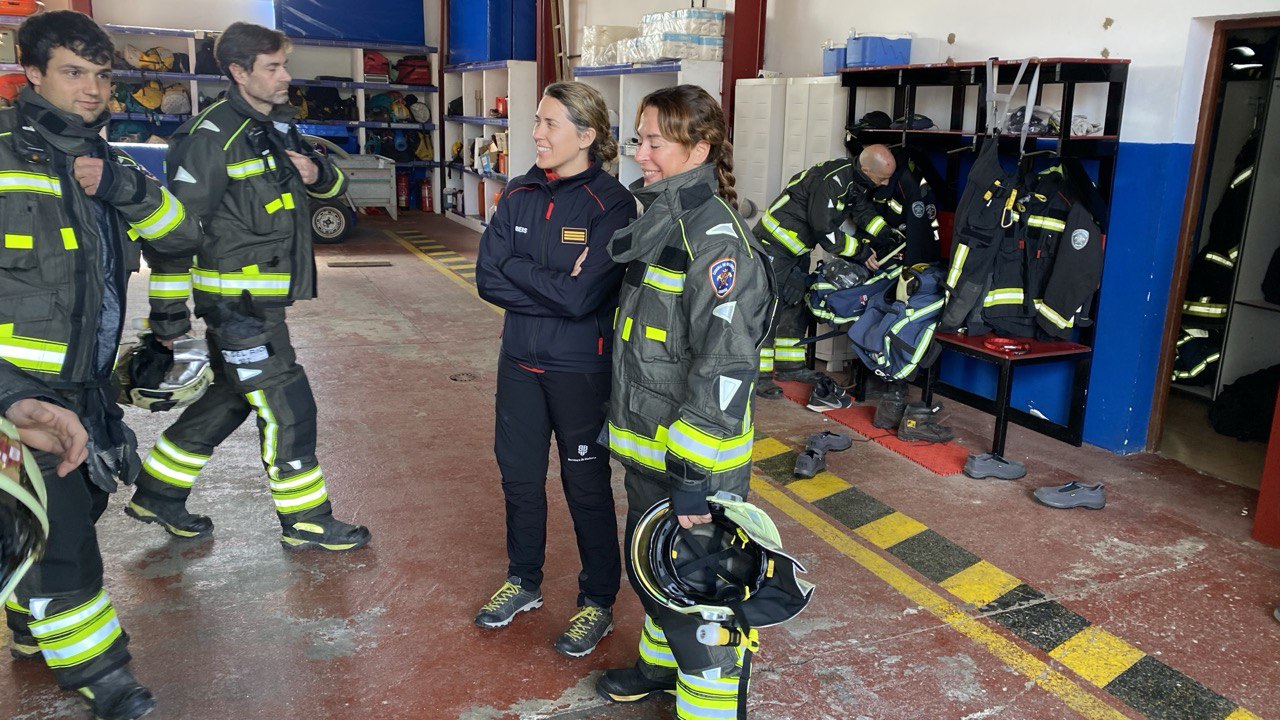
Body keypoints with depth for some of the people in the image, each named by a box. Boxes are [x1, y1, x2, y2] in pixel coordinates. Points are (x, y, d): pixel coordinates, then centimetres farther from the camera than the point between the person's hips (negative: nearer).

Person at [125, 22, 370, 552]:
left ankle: (157, 494, 35)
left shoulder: (279, 125, 11)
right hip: (238, 301, -9)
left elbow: (333, 186, 21)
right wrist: (171, 313, -15)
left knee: (229, 398, 19)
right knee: (287, 407, -3)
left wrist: (318, 173, -4)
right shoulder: (214, 136, -16)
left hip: (263, 299, 9)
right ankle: (305, 522, 11)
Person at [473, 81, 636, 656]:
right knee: (518, 474, 17)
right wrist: (554, 287, -15)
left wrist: (517, 270, -14)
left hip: (580, 370, -6)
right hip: (520, 361, 6)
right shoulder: (520, 195, 2)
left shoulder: (610, 204, -15)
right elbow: (488, 278, -6)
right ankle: (523, 581, 40)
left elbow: (582, 296, -24)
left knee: (585, 484, 8)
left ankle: (598, 602, 27)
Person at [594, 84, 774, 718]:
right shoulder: (657, 219, 9)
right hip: (646, 450, 10)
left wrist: (692, 473, -26)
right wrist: (620, 421, 21)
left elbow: (725, 365, -26)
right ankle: (662, 665, 49)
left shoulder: (715, 236, -20)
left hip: (693, 459, -9)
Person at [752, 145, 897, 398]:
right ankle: (757, 375, -5)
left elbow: (865, 211, 12)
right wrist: (861, 251, -18)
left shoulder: (855, 180, 1)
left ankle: (789, 365, 27)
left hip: (797, 250, 10)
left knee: (796, 306, 15)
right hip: (774, 245, -10)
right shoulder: (831, 180, -28)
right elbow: (824, 230, -27)